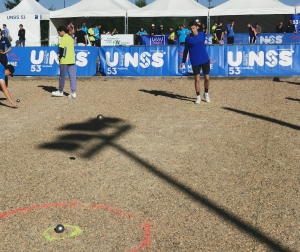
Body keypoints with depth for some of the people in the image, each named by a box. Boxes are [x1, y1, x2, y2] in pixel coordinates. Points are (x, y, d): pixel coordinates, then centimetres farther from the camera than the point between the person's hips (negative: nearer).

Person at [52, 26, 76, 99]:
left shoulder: (63, 39, -9)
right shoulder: (71, 38, 14)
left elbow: (61, 49, -17)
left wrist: (60, 57, -2)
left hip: (64, 61, -7)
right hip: (72, 60, 7)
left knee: (62, 76, 7)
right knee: (72, 77, 2)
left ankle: (60, 91, 18)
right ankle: (73, 93, -2)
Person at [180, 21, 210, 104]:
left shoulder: (202, 34, 0)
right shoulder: (188, 38, -5)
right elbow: (186, 50, 3)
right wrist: (183, 61, 0)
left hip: (205, 60, 2)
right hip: (195, 62, -2)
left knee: (207, 78, 5)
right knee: (197, 79, 0)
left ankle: (206, 93, 26)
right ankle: (198, 96, 13)